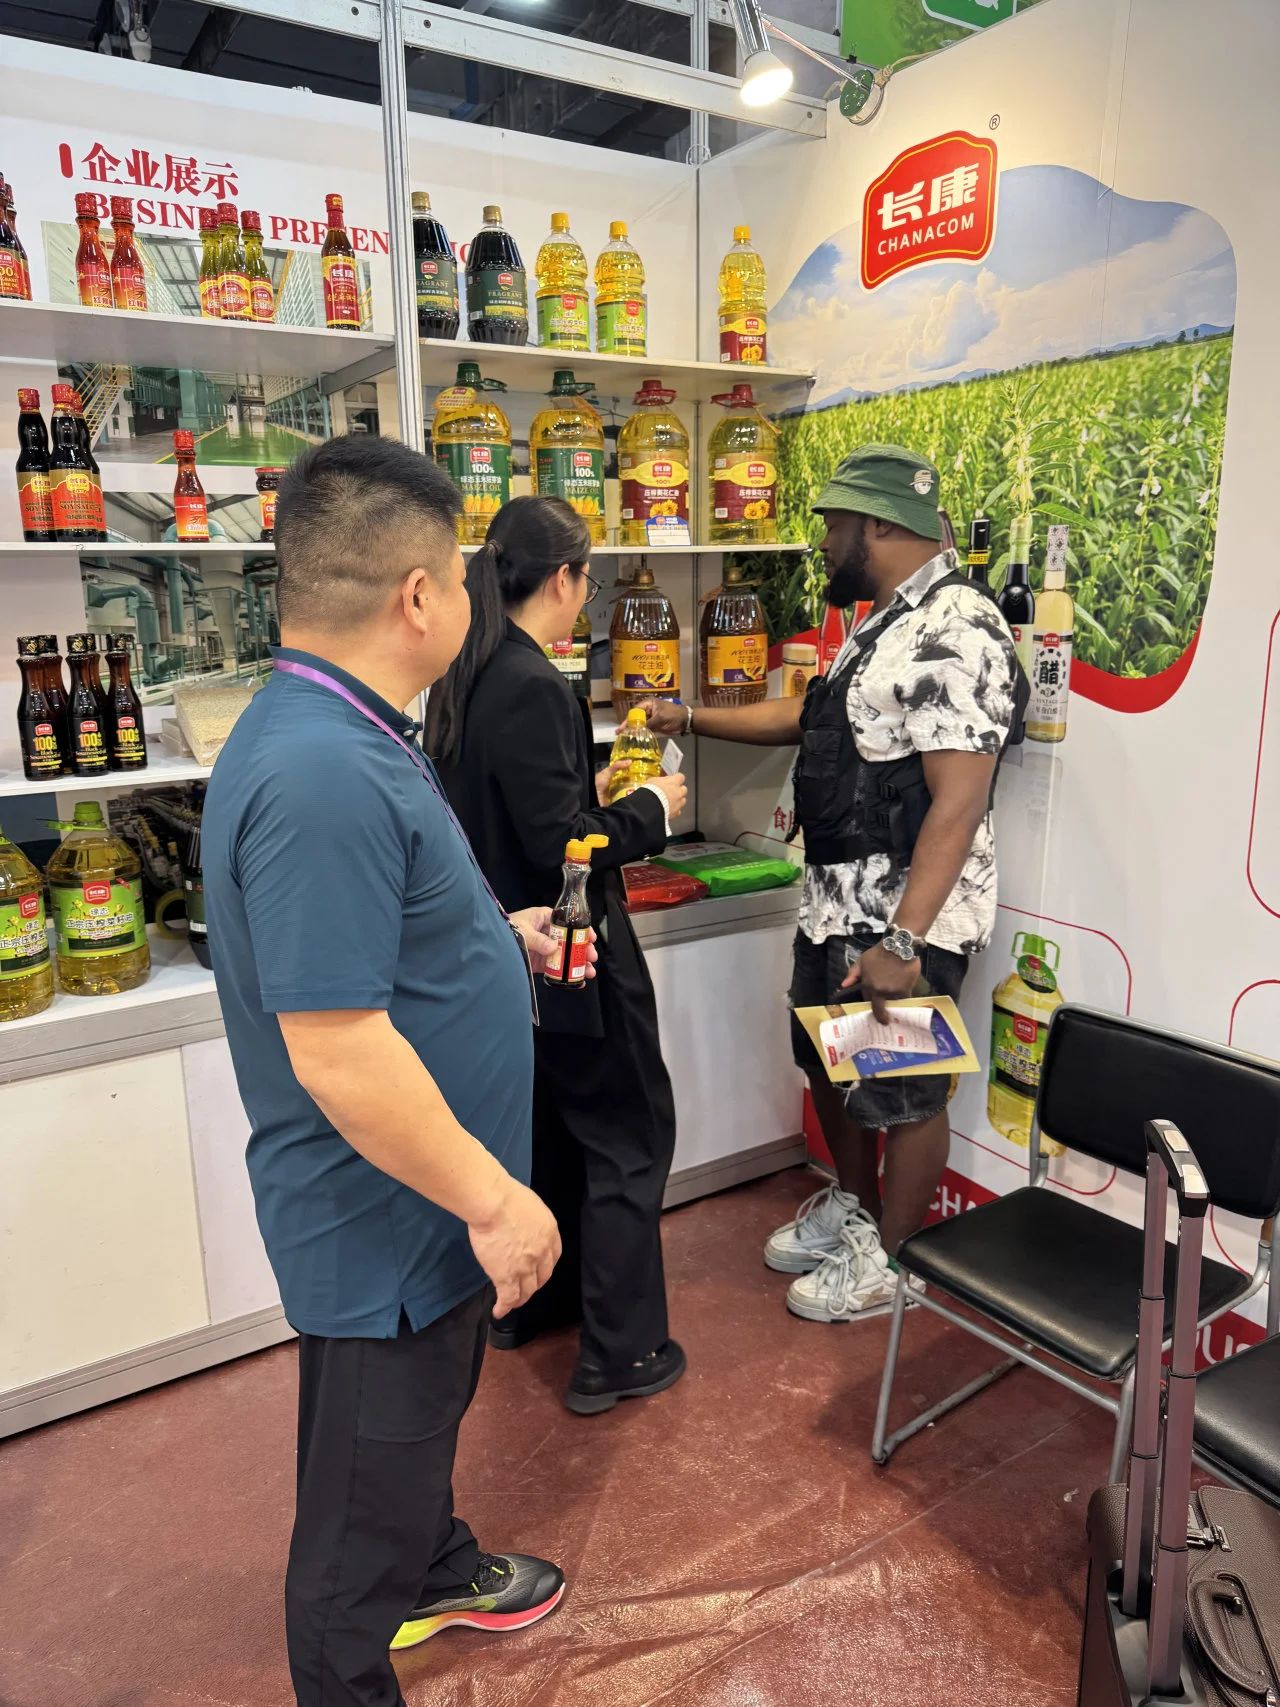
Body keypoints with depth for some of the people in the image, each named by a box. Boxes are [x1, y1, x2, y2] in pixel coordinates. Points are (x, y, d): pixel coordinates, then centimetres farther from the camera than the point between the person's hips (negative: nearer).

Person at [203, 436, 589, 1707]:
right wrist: (493, 1202, -23)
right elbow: (336, 1048, -32)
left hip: (425, 1209, 10)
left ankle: (438, 1571, 57)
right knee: (365, 1491, 16)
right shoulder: (319, 776, -31)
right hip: (386, 1220, -10)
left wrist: (492, 940, 11)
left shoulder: (340, 741, 3)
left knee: (424, 1422, 33)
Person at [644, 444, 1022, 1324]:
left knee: (902, 1093, 8)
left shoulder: (954, 633, -20)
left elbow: (958, 801, -26)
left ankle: (889, 1261, 29)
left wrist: (903, 941, -28)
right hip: (837, 901, 10)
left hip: (903, 919, -10)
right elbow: (811, 717, 23)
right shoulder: (886, 623, 12)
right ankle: (853, 1207, 44)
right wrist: (693, 718, 23)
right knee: (828, 1062, 22)